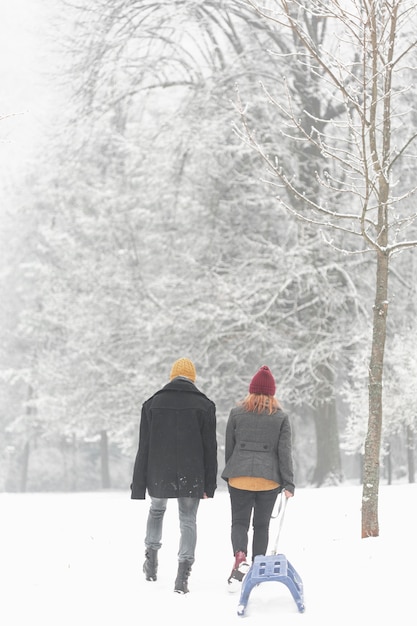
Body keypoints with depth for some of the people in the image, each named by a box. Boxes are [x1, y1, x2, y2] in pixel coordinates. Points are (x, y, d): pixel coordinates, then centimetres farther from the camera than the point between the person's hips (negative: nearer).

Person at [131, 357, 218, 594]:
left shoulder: (153, 403, 2)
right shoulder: (204, 405, 0)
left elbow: (144, 448, 2)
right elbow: (210, 448, -1)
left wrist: (139, 485, 4)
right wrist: (210, 485, 3)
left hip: (159, 475, 1)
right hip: (191, 477, -1)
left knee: (156, 510, 28)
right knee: (188, 521, 5)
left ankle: (152, 552, 13)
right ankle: (183, 576, -4)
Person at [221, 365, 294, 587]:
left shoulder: (236, 413, 4)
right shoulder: (281, 417, 2)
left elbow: (229, 447, 8)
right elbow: (285, 452, -2)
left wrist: (230, 473, 20)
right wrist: (289, 483, -1)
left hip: (240, 476, 0)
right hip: (269, 479, 0)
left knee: (239, 521, 4)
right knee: (261, 525, 11)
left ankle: (240, 555, -24)